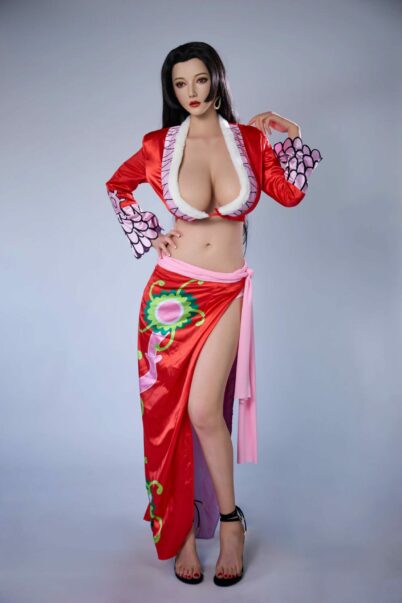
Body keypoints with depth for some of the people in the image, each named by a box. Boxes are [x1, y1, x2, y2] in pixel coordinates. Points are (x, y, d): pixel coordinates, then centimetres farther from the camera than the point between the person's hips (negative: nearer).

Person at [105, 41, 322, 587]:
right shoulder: (159, 146, 1)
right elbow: (117, 185, 18)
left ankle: (229, 519, 14)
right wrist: (149, 235, 7)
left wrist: (290, 138, 6)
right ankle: (181, 530, 23)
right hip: (172, 291, 1)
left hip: (226, 295, 0)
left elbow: (290, 193, 14)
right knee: (170, 412, 4)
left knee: (203, 410, -12)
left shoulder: (250, 139, 3)